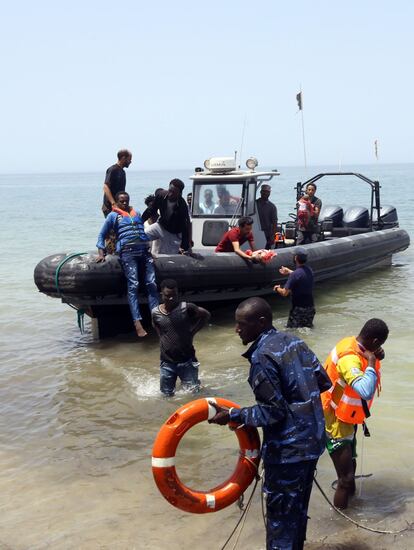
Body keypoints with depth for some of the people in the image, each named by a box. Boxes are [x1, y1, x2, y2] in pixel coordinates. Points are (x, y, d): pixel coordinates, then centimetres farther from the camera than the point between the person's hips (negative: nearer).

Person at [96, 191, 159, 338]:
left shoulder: (137, 213, 26)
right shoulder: (113, 215, 14)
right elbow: (102, 235, 13)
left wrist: (150, 248, 22)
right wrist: (101, 253, 0)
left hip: (144, 250, 4)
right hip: (127, 251, -4)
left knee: (152, 284, -10)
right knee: (133, 285, -17)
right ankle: (137, 323, -26)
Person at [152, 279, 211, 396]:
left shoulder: (187, 308, -14)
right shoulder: (155, 313, -6)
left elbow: (206, 315, 1)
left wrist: (192, 331, -4)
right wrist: (163, 339, 3)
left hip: (187, 360, -2)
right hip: (167, 362, 2)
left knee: (194, 391, 4)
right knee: (167, 394, 10)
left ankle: (185, 381, 36)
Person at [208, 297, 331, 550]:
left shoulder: (262, 356, -20)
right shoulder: (294, 341, 5)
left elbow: (273, 412, -20)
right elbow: (324, 381, 9)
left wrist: (232, 415, -12)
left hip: (287, 449, -8)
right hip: (312, 440, 9)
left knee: (281, 515, 5)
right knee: (299, 508, 23)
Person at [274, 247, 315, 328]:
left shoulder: (294, 275, -22)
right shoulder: (309, 271, 1)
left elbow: (284, 293, -20)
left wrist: (277, 288, 1)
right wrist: (289, 271, 33)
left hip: (299, 309, -7)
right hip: (310, 307, 7)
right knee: (308, 326, 23)